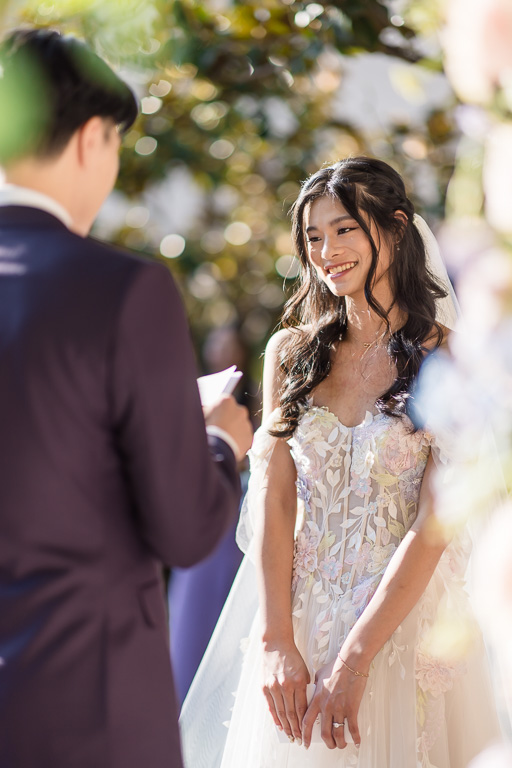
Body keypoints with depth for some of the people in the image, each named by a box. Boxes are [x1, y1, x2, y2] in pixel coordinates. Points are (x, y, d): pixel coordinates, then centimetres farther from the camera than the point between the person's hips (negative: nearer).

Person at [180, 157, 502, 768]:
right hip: (298, 618, 3)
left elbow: (435, 523, -13)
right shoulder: (290, 352, 5)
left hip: (407, 620, -3)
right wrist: (276, 641, -12)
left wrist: (354, 658, -18)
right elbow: (272, 496, -2)